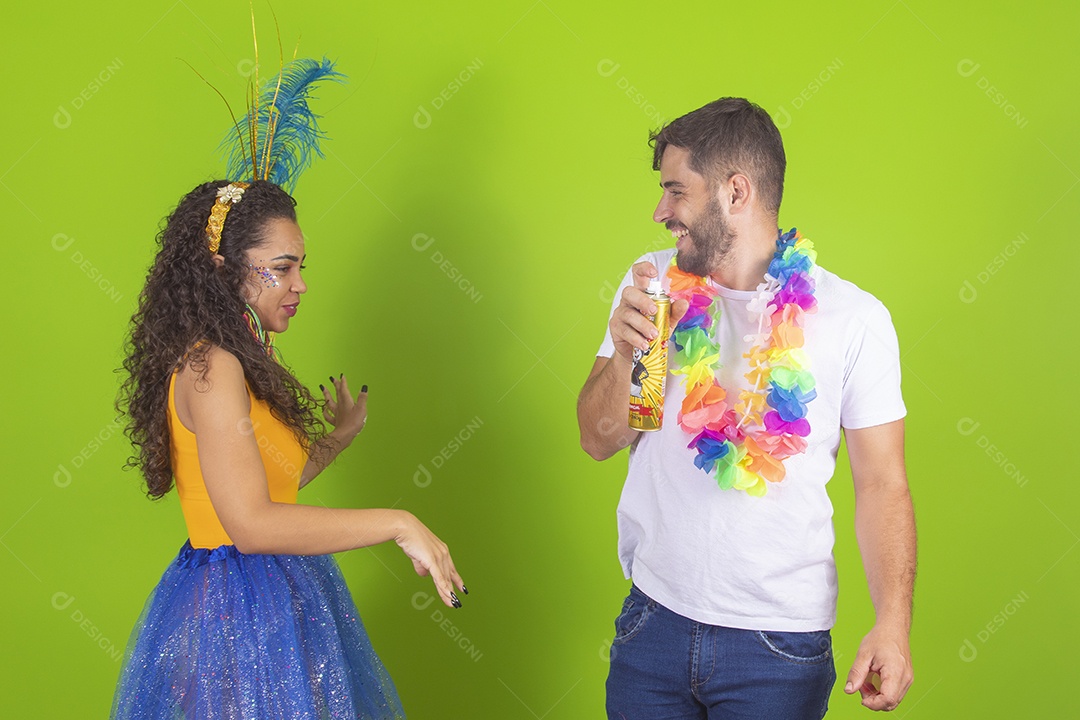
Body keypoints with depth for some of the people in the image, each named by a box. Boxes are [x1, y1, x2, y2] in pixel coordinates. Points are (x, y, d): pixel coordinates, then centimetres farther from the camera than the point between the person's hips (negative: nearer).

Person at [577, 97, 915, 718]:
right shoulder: (653, 284, 3)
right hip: (655, 616, 3)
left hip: (782, 642, -3)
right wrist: (625, 356, -15)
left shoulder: (853, 317, -8)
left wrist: (894, 622, -19)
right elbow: (599, 441, 4)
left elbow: (882, 484, -6)